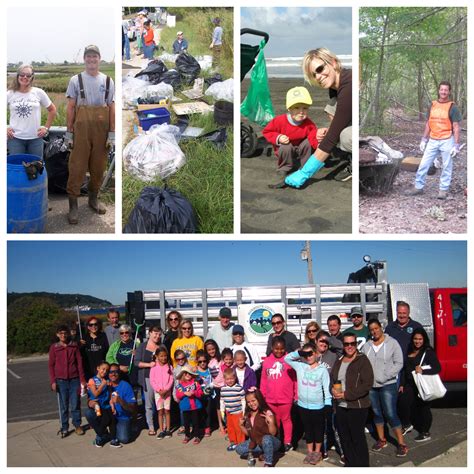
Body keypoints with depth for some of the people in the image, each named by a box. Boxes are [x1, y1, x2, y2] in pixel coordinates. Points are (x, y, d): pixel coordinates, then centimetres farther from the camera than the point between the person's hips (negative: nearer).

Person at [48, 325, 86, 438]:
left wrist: (82, 379, 2)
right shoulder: (54, 347, 2)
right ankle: (64, 428, 15)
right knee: (63, 406, 5)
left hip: (74, 379, 0)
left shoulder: (74, 346, 2)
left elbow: (79, 363, 4)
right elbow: (51, 365, 4)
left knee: (75, 404, 5)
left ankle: (77, 425, 19)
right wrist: (53, 381, -3)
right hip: (61, 381, 0)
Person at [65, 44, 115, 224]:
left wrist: (112, 133, 0)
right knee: (77, 166, -3)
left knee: (98, 166, 10)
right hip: (81, 128, -2)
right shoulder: (76, 80, 4)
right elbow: (70, 107, 3)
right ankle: (73, 204, 2)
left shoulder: (108, 81, 9)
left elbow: (112, 108, 6)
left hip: (102, 129, 2)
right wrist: (69, 132, -3)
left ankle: (93, 198, 26)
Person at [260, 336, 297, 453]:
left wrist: (296, 395, -7)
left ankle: (287, 442, 23)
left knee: (286, 419, 10)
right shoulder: (266, 361, 3)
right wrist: (262, 396, 8)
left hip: (286, 398, -4)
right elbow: (263, 380, 7)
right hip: (270, 398, 4)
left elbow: (295, 379, -7)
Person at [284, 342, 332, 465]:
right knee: (307, 429, 15)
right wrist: (299, 353, -11)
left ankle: (317, 452, 26)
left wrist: (328, 403, -10)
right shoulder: (300, 366, 1)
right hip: (303, 405, 3)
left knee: (318, 429, 11)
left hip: (318, 406, -3)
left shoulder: (322, 369, -6)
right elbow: (287, 358, 0)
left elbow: (326, 387, -6)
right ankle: (310, 452, 28)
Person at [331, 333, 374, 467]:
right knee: (344, 437, 14)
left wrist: (347, 395, -18)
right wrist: (333, 389, -3)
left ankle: (362, 465, 18)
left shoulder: (362, 360, -9)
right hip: (340, 406, 6)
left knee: (358, 438, 2)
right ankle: (349, 463, 30)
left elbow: (367, 383, -16)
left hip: (357, 406, -6)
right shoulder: (339, 361, 10)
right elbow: (332, 379, 20)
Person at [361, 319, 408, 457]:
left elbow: (398, 363, -8)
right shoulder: (366, 346, 8)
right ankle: (381, 439, 30)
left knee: (391, 414, -7)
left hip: (388, 385, -4)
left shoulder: (392, 343, -5)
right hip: (371, 385, 5)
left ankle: (402, 444, 4)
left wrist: (385, 376, -16)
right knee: (377, 413, 14)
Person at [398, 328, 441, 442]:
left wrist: (422, 370, -24)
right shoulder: (409, 352, 13)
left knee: (423, 407, 3)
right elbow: (405, 369, 17)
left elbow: (437, 368, -11)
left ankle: (425, 433, 19)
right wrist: (402, 384, 15)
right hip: (410, 384, 5)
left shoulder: (428, 352, -6)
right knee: (402, 400, -14)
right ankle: (406, 425, 7)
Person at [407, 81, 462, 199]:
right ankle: (418, 187, 14)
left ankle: (443, 190, 13)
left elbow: (456, 127, -7)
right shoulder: (432, 105, 7)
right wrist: (424, 140, 10)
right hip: (432, 141, 4)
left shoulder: (452, 107, -5)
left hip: (446, 141, -4)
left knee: (446, 167, 4)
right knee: (424, 164, 4)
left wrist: (456, 145, -12)